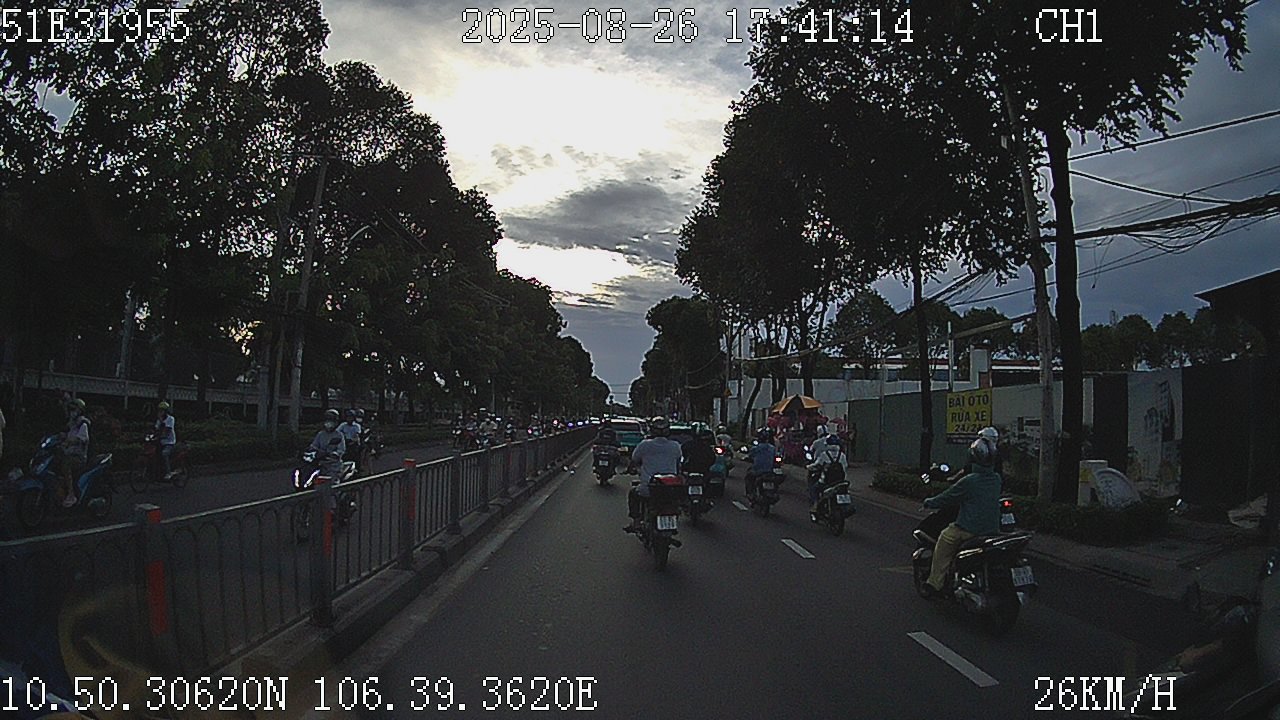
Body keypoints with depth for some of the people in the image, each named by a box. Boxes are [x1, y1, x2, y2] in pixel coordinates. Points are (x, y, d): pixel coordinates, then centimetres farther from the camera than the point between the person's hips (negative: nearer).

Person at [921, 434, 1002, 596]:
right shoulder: (996, 480, 3)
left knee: (944, 538, 12)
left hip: (970, 530, -6)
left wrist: (929, 503, 13)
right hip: (993, 530, 6)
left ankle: (936, 581, 9)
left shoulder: (968, 481, -17)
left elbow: (948, 497, -5)